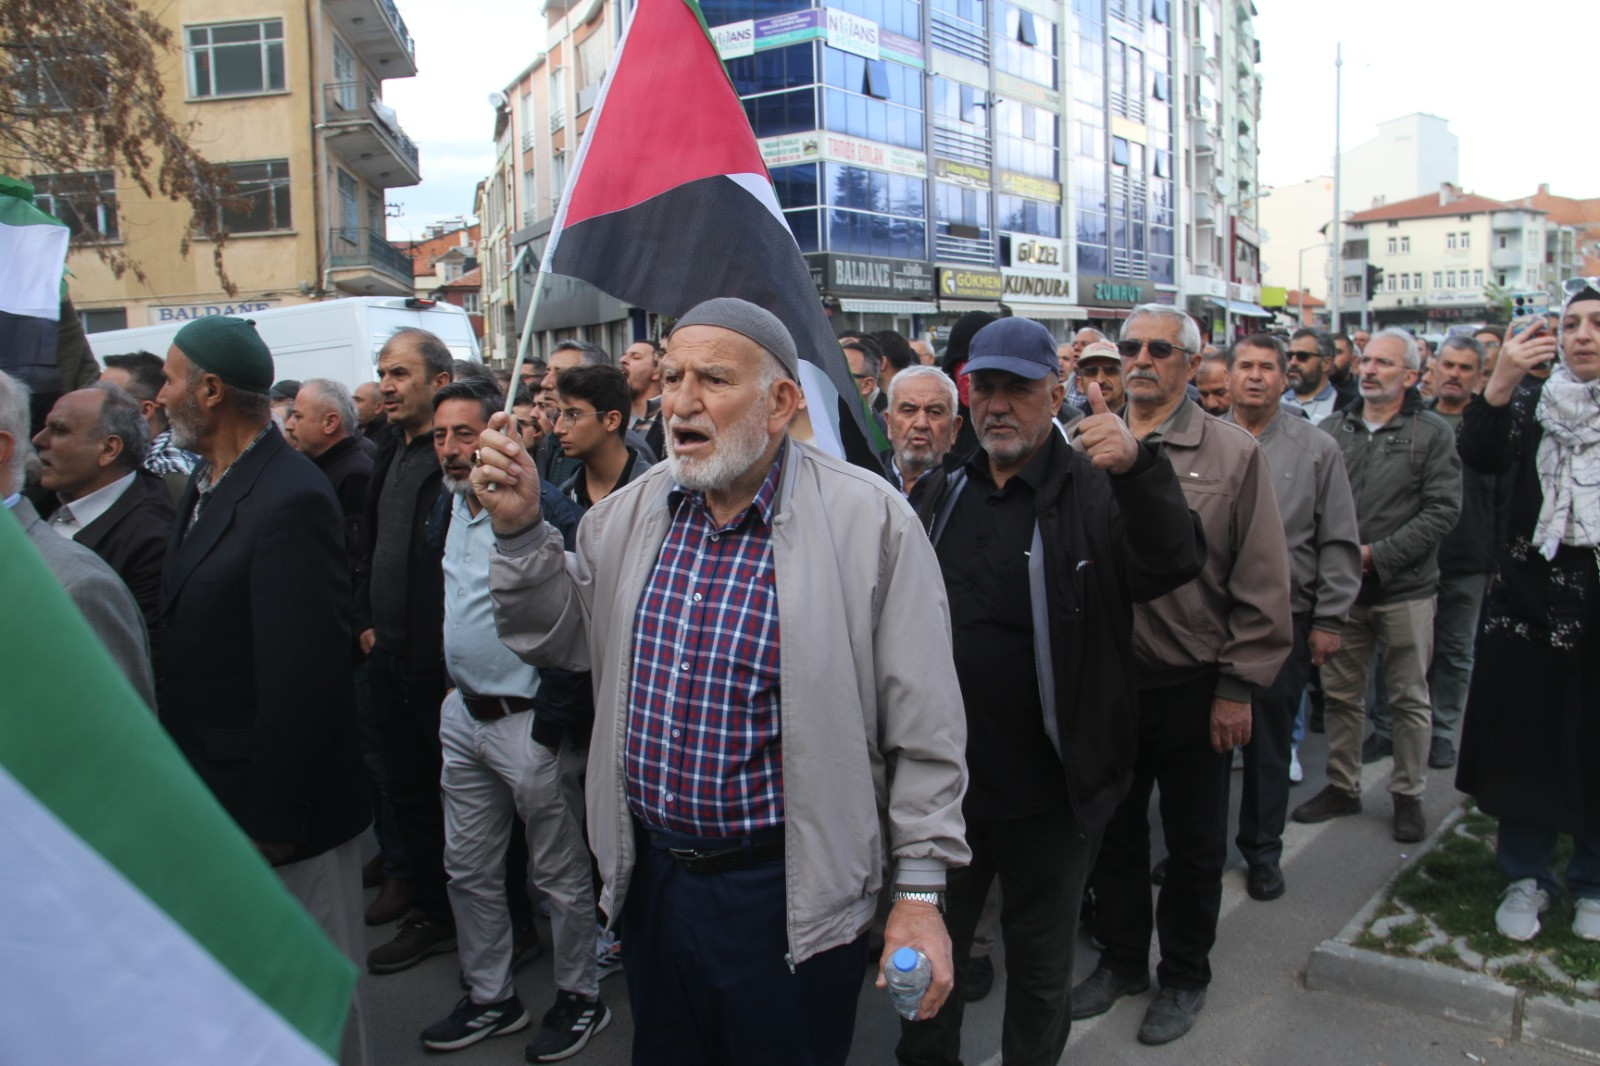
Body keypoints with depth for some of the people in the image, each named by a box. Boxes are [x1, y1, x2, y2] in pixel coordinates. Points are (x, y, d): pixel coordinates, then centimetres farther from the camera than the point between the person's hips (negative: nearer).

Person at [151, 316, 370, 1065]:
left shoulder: (290, 502, -24)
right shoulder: (208, 485, 7)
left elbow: (303, 679, -25)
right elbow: (191, 639, 12)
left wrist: (274, 820, -20)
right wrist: (187, 787, 13)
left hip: (279, 806, -9)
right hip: (211, 793, 9)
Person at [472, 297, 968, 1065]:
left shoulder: (869, 520, -15)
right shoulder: (632, 511, 1)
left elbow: (922, 726, -12)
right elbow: (559, 636, 9)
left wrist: (919, 892, -10)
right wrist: (519, 530, -7)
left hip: (789, 898, -5)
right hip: (649, 876, 5)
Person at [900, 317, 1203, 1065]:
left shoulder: (1094, 491, -9)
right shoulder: (946, 491, 6)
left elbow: (1173, 566, -27)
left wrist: (1137, 467, -43)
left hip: (1048, 792, -4)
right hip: (944, 780, 5)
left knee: (1040, 962, 17)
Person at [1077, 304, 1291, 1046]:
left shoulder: (1233, 454, -5)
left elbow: (1262, 583, -5)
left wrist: (1237, 688, -8)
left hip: (1193, 687, -2)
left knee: (1194, 845, 14)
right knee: (1115, 832, 17)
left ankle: (1184, 975, 34)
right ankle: (1121, 958, 38)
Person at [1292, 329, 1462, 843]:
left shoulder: (1433, 433, -2)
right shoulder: (1331, 429, 6)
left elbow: (1442, 511, -9)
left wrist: (1376, 555, -15)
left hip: (1405, 588, -3)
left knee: (1410, 699, 7)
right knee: (1340, 694, 11)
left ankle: (1408, 795, 21)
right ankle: (1342, 786, 25)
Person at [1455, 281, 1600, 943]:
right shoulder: (1533, 406, 4)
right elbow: (1480, 456, -14)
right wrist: (1500, 384, -26)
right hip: (1529, 602, 1)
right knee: (1524, 744, 8)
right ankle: (1526, 878, 23)